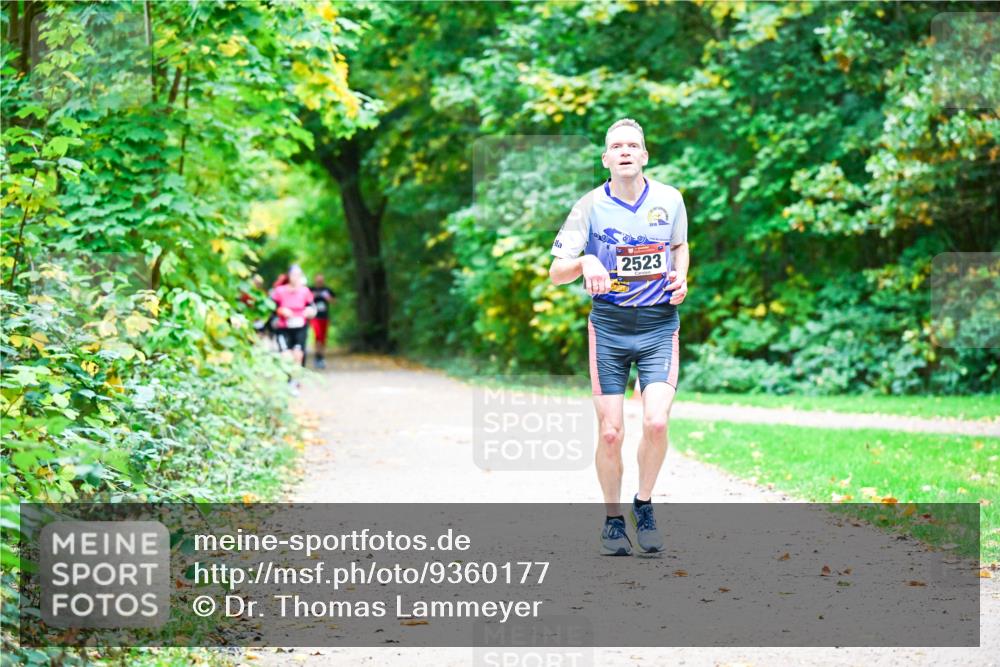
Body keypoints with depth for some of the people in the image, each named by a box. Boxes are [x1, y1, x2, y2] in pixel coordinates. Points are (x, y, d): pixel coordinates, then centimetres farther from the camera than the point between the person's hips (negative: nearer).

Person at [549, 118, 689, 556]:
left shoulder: (670, 200, 2)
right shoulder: (591, 206, -4)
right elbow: (556, 273, -4)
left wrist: (681, 278, 2)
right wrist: (585, 262, -25)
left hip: (659, 324, 1)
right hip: (609, 326, -1)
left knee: (656, 422, -16)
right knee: (610, 432, -3)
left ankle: (644, 506, 8)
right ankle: (613, 518, 18)